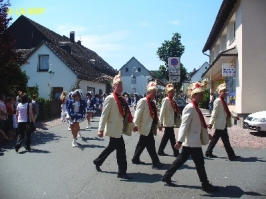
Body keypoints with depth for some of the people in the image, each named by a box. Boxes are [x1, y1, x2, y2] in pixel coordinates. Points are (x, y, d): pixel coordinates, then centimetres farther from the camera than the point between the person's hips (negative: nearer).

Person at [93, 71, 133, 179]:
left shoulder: (121, 99, 11)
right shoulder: (110, 98, -14)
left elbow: (126, 113, 15)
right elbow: (104, 115, -18)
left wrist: (132, 125, 12)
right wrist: (101, 129, -21)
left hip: (119, 128, 9)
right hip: (114, 129, -9)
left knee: (112, 147, 21)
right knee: (121, 149, -4)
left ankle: (98, 161, 40)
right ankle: (122, 172, 8)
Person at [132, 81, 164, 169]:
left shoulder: (152, 103, 14)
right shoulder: (143, 101, -13)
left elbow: (154, 115, 19)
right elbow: (137, 114, -18)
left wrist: (158, 124, 20)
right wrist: (135, 125, -22)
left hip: (150, 127, 9)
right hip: (145, 127, -9)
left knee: (142, 144, 16)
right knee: (151, 145, -6)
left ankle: (135, 159, 28)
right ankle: (155, 162, 0)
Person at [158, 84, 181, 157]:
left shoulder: (172, 101, 13)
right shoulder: (166, 100, -12)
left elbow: (175, 111, 14)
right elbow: (162, 112, -15)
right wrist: (160, 123, -18)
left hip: (171, 122, 9)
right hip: (168, 123, -9)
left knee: (166, 137, 14)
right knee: (172, 138, -2)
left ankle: (160, 151, 23)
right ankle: (176, 152, 7)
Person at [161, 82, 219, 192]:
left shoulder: (195, 108, 12)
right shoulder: (190, 107, -19)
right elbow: (184, 125, -24)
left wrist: (206, 134, 26)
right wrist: (179, 141, -28)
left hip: (191, 141, 10)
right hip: (192, 141, -10)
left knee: (181, 159, 15)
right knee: (200, 163, 2)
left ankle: (167, 176, 23)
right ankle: (205, 185, 15)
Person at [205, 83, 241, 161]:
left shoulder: (222, 101, 14)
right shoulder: (218, 101, -14)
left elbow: (226, 112, 23)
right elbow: (214, 112, -20)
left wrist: (234, 116, 29)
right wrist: (211, 123, -23)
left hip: (223, 124, 10)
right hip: (220, 124, -10)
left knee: (215, 139, 14)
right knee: (226, 140, -1)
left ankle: (208, 153, 23)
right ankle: (231, 155, 7)